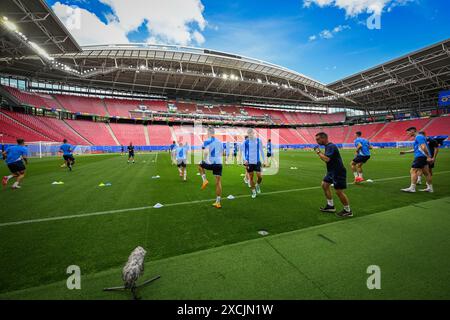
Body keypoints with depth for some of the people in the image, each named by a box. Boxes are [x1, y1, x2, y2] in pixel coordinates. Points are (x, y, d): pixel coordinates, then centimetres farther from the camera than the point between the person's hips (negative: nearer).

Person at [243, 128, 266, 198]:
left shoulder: (259, 140, 1)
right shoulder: (246, 142, 0)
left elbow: (261, 150, 8)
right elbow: (244, 151, 4)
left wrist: (264, 160, 5)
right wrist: (245, 159, -11)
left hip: (257, 161, 0)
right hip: (249, 162, 0)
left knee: (259, 176, -5)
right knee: (251, 177, 5)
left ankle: (257, 185, 28)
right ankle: (253, 191, 21)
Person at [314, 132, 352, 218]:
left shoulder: (331, 146, -19)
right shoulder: (327, 146, 11)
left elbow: (326, 159, -31)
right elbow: (325, 159, 16)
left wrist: (318, 152, -18)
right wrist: (319, 153, 3)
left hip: (338, 172, -10)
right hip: (332, 171, 11)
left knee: (339, 191, -5)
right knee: (324, 185, 14)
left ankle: (348, 211, 13)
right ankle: (330, 206, 25)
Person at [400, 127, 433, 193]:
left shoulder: (418, 137, -11)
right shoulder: (418, 137, 21)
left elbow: (424, 147, -21)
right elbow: (416, 149, 28)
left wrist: (428, 157, -24)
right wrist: (405, 152, 27)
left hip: (420, 157, -11)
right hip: (422, 157, 11)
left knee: (413, 171, -10)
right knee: (426, 173, 13)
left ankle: (412, 188, -11)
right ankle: (430, 188, 19)